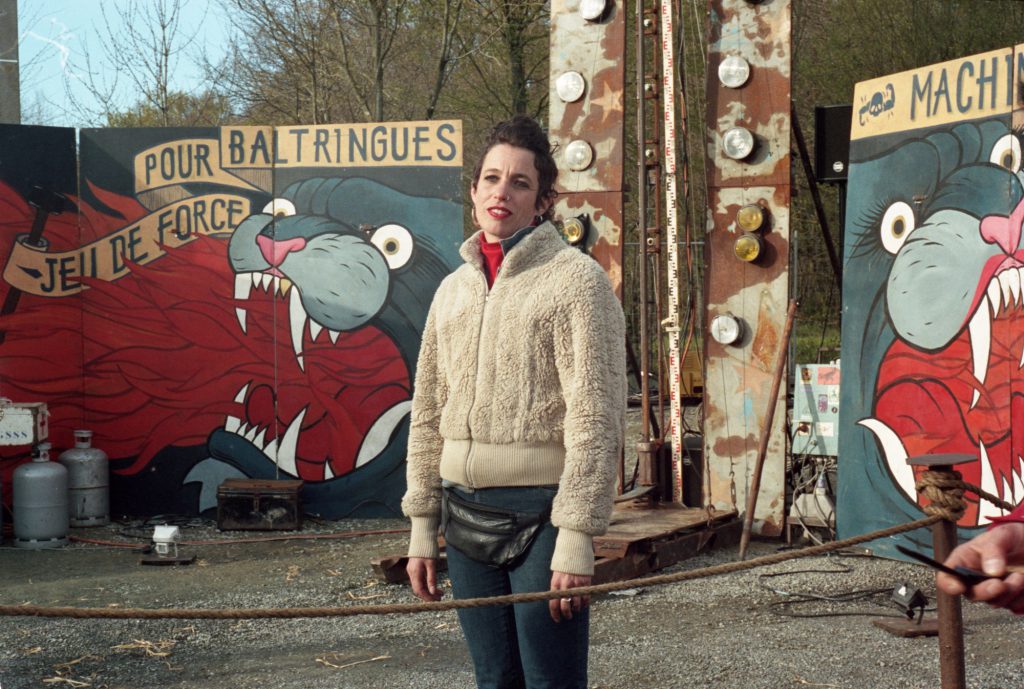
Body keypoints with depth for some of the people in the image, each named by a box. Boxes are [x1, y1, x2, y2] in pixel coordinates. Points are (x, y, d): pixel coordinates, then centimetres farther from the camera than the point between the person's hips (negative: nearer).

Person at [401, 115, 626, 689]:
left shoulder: (575, 278, -6)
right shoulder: (455, 289, 13)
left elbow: (596, 418, -12)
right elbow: (428, 416, 15)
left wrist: (576, 539, -16)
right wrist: (422, 528, 11)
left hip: (541, 510, -5)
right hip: (466, 510, 6)